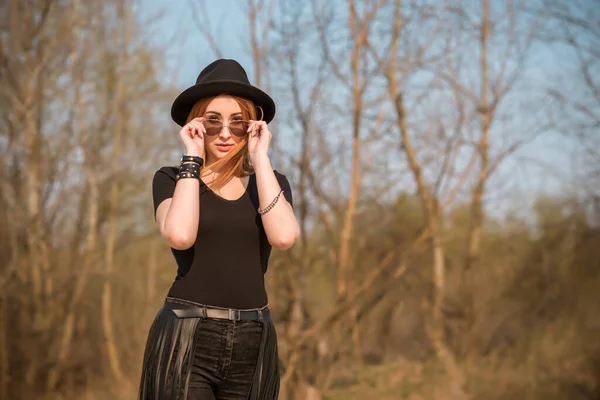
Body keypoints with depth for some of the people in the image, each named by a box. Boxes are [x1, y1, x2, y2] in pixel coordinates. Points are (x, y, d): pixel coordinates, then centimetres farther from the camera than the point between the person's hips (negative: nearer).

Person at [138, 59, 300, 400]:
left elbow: (283, 237, -11)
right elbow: (179, 235, -18)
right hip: (185, 340, -3)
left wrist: (260, 158, -5)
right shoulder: (172, 179, 4)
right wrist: (193, 159, -7)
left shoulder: (271, 181, 10)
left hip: (253, 342, 3)